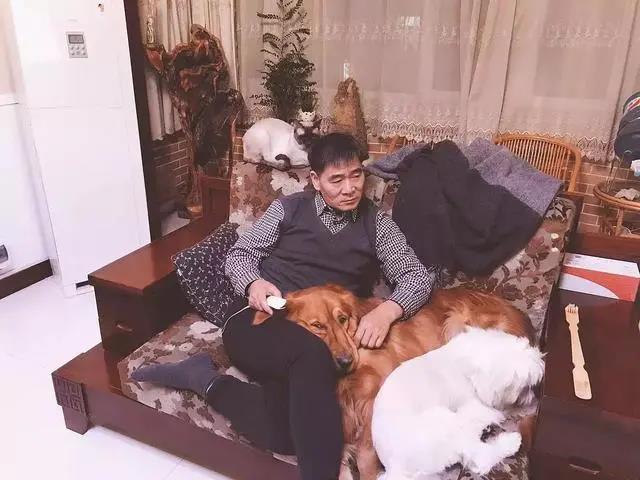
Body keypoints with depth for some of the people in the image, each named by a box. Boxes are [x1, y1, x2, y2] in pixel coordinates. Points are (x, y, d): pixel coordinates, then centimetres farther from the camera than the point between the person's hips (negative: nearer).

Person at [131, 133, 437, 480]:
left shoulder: (377, 224, 13)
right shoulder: (288, 208, 12)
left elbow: (419, 276, 7)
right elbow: (239, 254, 15)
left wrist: (388, 310, -16)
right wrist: (253, 283, -10)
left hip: (320, 334, 2)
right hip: (258, 322, -1)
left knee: (281, 431, -28)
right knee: (311, 354, -39)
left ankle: (206, 379, -6)